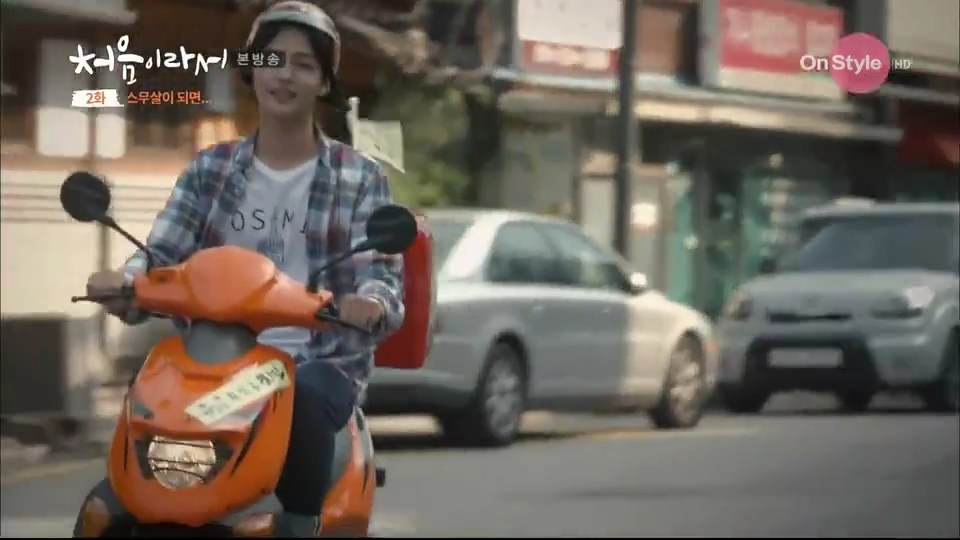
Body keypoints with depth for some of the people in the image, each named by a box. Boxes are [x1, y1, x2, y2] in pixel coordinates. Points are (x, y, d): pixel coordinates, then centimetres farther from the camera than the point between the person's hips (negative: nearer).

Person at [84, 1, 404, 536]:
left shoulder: (361, 177, 7)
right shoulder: (210, 169, 14)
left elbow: (382, 275, -3)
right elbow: (163, 254, 6)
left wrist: (371, 302, -29)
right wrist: (125, 279, -19)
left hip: (323, 361, -2)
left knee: (301, 400, -38)